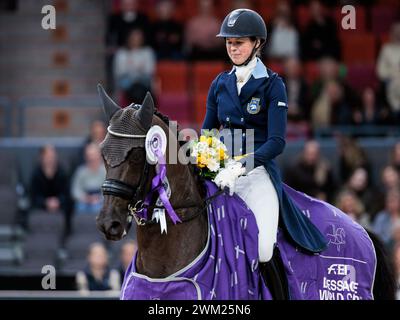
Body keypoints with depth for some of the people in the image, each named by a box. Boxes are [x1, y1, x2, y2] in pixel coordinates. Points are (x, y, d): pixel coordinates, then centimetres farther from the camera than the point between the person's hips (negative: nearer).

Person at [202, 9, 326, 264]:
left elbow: (277, 142, -10)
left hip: (258, 172, -4)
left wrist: (241, 167, -23)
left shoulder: (272, 84, -1)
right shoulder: (220, 84, 13)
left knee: (261, 253, -22)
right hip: (222, 172, 4)